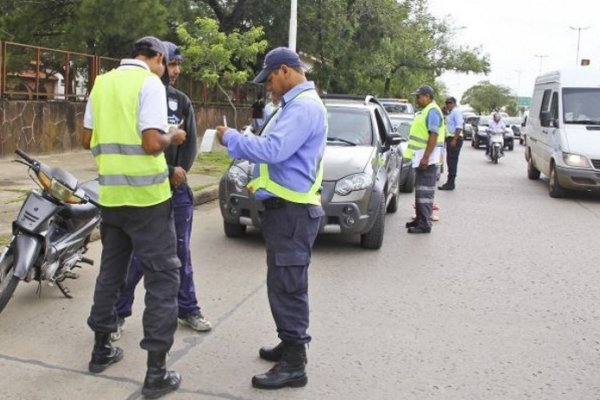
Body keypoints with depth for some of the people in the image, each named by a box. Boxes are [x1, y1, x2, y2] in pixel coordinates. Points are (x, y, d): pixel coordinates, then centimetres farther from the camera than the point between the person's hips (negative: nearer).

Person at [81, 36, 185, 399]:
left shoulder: (102, 82, 12)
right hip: (146, 194, -7)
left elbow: (88, 139, 16)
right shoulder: (149, 82, -9)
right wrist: (173, 137, 0)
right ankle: (157, 371, 1)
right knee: (162, 276, 0)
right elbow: (152, 143, -19)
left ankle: (102, 349, 31)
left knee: (111, 270, 19)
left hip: (111, 193, 7)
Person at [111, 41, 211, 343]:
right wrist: (168, 172, -13)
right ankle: (118, 313, 14)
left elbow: (190, 142, 8)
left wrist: (180, 172, -8)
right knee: (138, 255, -2)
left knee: (181, 251, 12)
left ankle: (188, 310, 25)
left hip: (178, 189, 5)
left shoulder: (182, 101, 10)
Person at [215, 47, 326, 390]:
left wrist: (230, 137, -13)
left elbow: (272, 150, -26)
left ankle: (294, 365, 3)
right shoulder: (297, 104, 17)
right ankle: (291, 344, 31)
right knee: (285, 284, 18)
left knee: (288, 286, -6)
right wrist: (262, 182, 14)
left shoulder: (305, 106, -18)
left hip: (293, 211, -11)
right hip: (287, 207, 11)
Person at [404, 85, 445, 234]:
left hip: (427, 158, -10)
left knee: (425, 191, -9)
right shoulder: (426, 111, 18)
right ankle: (420, 219, 24)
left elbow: (434, 136, -21)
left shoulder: (432, 111, -14)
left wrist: (426, 157, -25)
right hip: (421, 157, 10)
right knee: (420, 189, 15)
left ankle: (424, 224, -8)